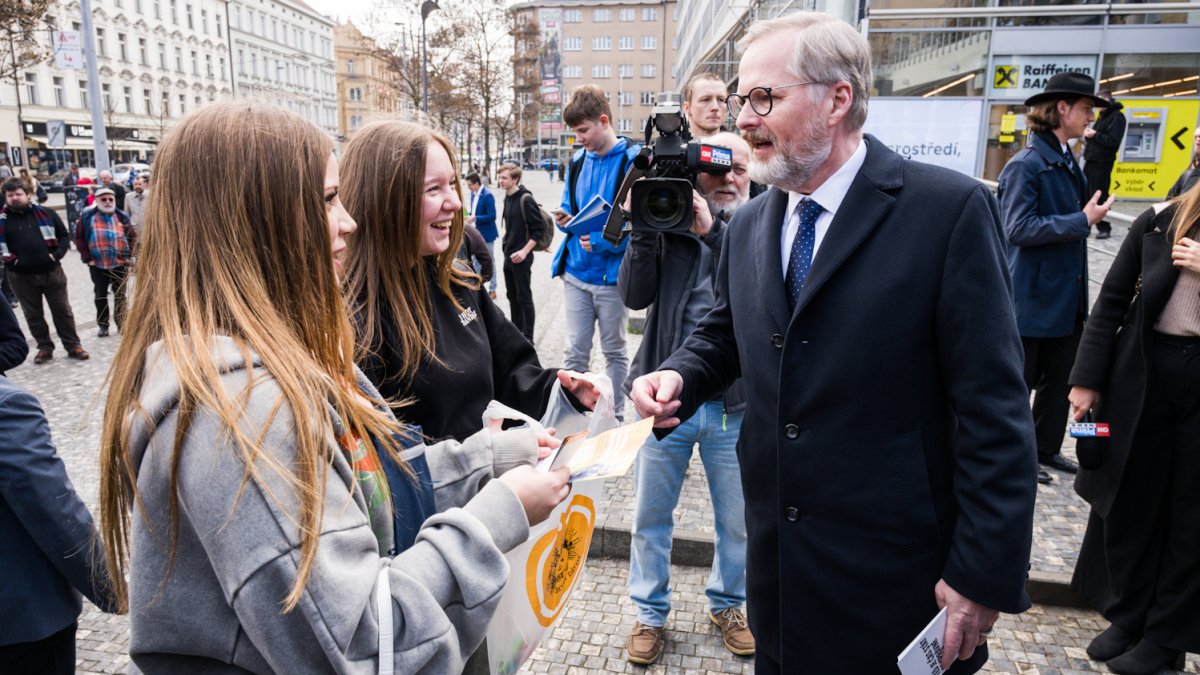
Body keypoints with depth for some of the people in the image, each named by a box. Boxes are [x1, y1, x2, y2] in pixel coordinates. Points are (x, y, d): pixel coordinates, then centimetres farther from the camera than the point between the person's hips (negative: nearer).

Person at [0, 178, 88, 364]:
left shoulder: (46, 213, 2)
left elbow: (64, 236, 7)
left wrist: (56, 255, -6)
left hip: (51, 272, 0)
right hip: (21, 276, 1)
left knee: (63, 311, 6)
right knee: (33, 315, 10)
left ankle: (73, 346, 15)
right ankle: (44, 348, 22)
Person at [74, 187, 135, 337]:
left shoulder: (121, 216, 1)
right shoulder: (88, 216, -2)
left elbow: (133, 237, 6)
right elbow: (79, 238, 1)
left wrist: (129, 255, -3)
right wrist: (86, 257, -6)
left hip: (120, 264, 0)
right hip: (97, 265, 0)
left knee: (120, 295, 10)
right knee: (100, 295, 7)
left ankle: (122, 324, 20)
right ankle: (103, 325, 18)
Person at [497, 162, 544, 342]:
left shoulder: (526, 199, -14)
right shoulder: (507, 198, 9)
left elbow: (539, 228, -17)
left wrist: (524, 251, -20)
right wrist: (506, 242, 13)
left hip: (521, 257, -8)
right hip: (508, 256, 8)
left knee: (524, 298, -2)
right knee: (512, 296, 15)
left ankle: (528, 337, 6)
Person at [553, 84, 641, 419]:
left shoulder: (633, 160, -10)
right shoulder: (577, 161, 9)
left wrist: (606, 241, -23)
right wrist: (565, 218, -3)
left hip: (611, 274, -5)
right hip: (575, 272, 5)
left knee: (614, 351, 11)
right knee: (575, 351, 9)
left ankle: (614, 417, 24)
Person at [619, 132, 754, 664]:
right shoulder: (669, 223, 1)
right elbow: (634, 295, -8)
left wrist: (712, 231, -26)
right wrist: (643, 227, -18)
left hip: (736, 406, 0)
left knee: (738, 521, 17)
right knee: (650, 515, 14)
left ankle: (727, 605, 42)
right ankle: (650, 612, 35)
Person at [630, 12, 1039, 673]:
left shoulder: (948, 209, -14)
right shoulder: (748, 227, 4)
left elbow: (994, 412, -14)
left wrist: (985, 577, -14)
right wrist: (679, 376, -6)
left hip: (895, 572, -5)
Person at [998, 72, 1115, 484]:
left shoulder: (1067, 162, 11)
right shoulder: (1026, 164, -16)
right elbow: (1018, 229, -22)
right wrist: (1083, 221, -18)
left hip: (1066, 295, 9)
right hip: (1034, 295, -9)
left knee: (1060, 376, 17)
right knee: (1019, 381, 5)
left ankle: (1047, 448, 31)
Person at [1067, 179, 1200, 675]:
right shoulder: (1160, 222, 2)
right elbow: (1112, 301, 1)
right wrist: (1087, 378, -3)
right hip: (1142, 372, 2)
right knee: (1128, 496, 11)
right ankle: (1126, 617, 30)